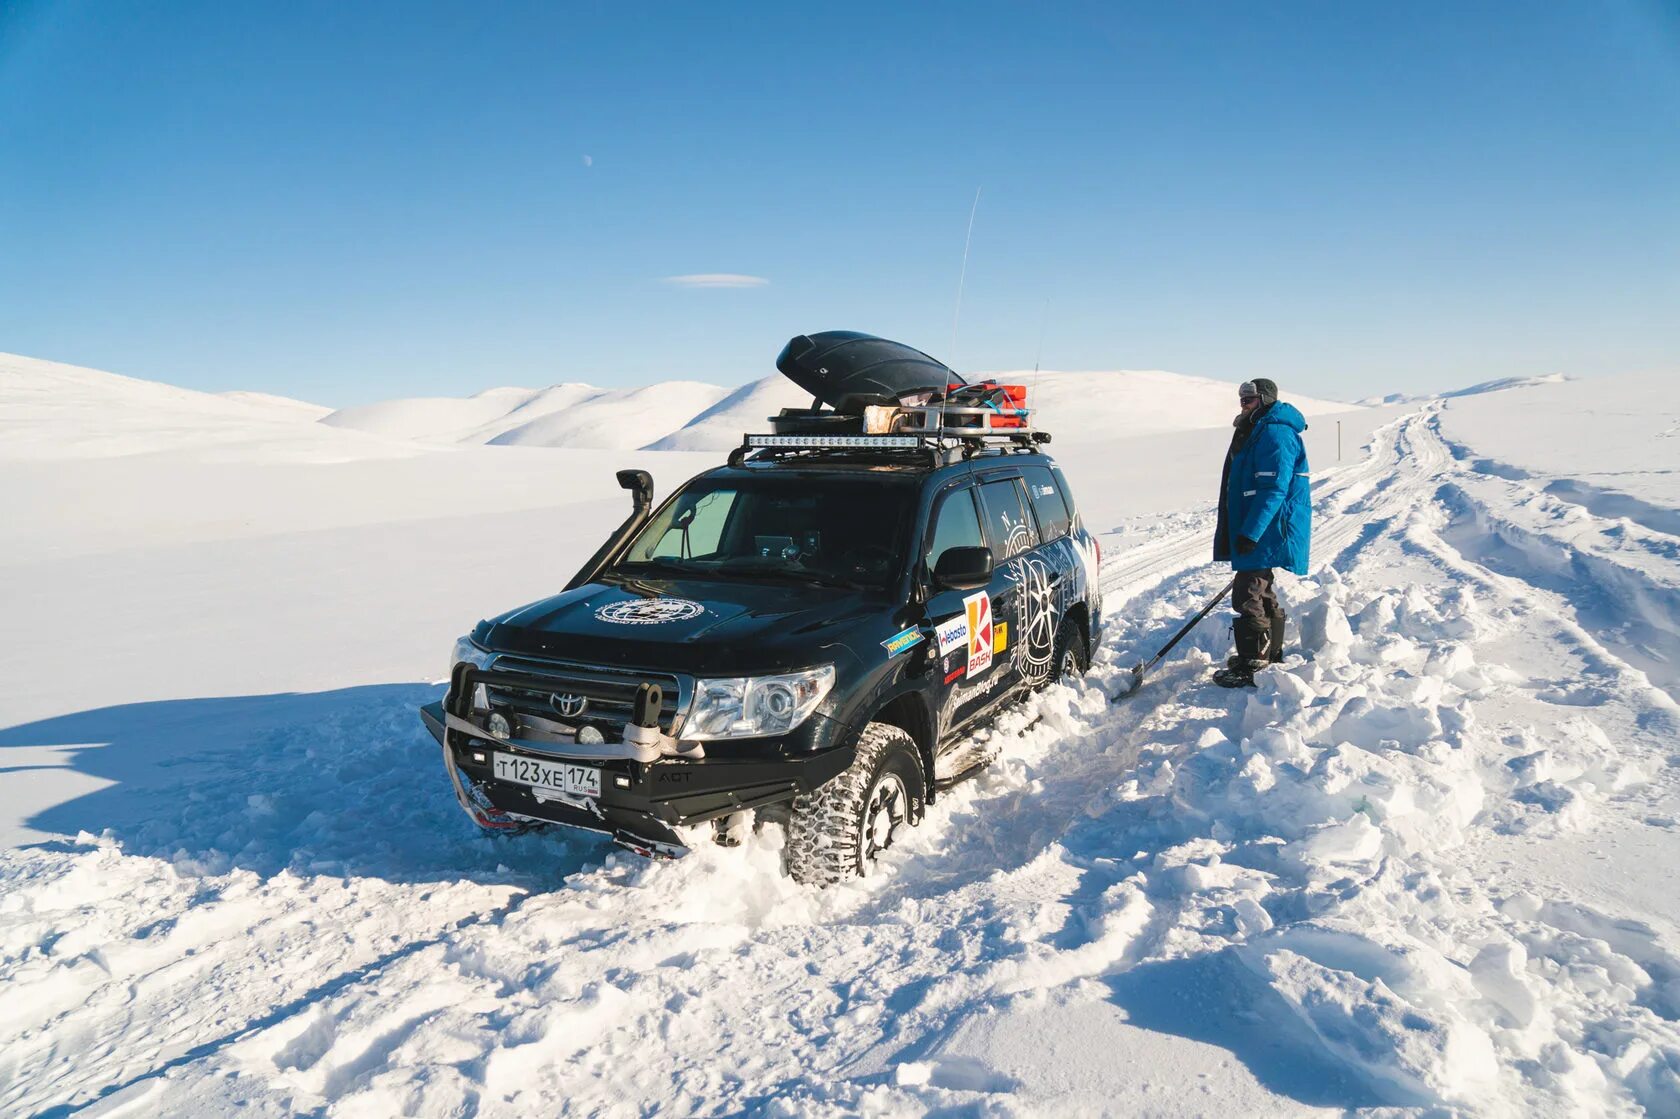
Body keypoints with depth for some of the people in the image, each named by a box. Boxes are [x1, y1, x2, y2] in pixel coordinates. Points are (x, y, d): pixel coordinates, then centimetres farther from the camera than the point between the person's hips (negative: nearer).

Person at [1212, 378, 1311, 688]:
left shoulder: (1275, 434, -16)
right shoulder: (1257, 433, 18)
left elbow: (1273, 489, -24)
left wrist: (1250, 532, -28)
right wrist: (1247, 531, 26)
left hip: (1266, 535, -11)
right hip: (1264, 534, 11)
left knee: (1249, 598, -9)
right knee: (1263, 595, 20)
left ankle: (1252, 667, -3)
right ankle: (1271, 656, 32)